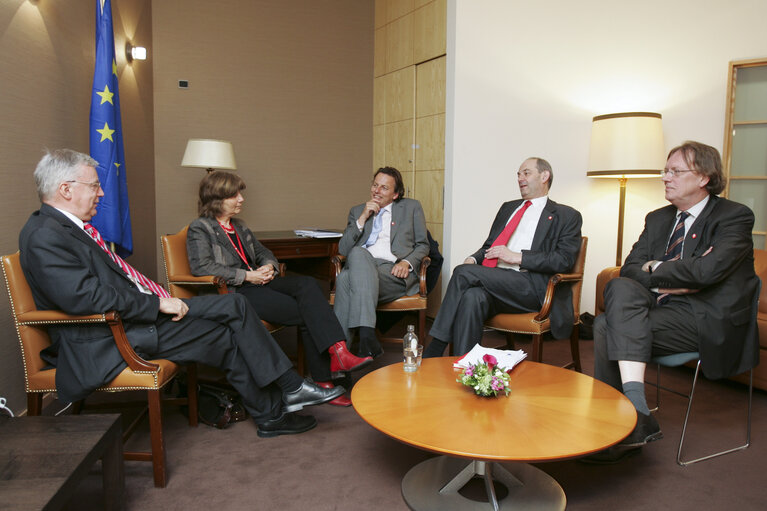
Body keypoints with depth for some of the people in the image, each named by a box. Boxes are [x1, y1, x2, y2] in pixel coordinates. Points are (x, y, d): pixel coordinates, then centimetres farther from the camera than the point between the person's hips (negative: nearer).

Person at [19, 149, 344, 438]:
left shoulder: (70, 226, 15)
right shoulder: (43, 237, -16)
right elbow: (85, 296, -27)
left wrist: (163, 300, 5)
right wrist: (157, 304, -21)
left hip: (140, 313, 10)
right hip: (109, 339, -10)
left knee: (234, 305, -1)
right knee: (225, 337, -9)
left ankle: (289, 389, 3)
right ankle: (271, 414, 10)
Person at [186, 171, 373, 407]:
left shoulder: (239, 226, 26)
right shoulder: (199, 229, 2)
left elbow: (262, 251, 29)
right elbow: (201, 267, -14)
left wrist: (268, 266, 3)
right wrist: (246, 275, -16)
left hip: (257, 282, 7)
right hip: (233, 294, -7)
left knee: (307, 284, -25)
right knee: (308, 312, -24)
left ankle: (338, 351, -34)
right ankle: (322, 380, -22)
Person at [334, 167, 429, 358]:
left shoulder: (411, 207, 19)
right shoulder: (357, 211, 24)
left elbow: (422, 245, 15)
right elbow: (343, 250, 13)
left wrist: (407, 262, -6)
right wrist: (363, 218, 5)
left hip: (394, 272, -2)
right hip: (361, 268, 2)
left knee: (345, 279, -32)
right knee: (358, 252, -36)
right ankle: (367, 334, -43)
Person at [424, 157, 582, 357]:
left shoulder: (566, 216, 10)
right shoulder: (508, 207, 28)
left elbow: (564, 259, -4)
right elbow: (489, 245, 26)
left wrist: (517, 257, -11)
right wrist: (473, 259, 2)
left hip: (532, 288, -4)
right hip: (496, 281, 4)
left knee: (463, 272, -25)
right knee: (472, 296, -33)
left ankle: (435, 348, -19)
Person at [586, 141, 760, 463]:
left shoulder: (735, 217, -1)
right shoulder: (658, 219, 19)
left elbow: (706, 271, -19)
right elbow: (630, 267, 8)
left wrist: (655, 268, -4)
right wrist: (673, 278, -10)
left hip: (706, 319, -6)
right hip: (662, 307, 6)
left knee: (609, 326, -26)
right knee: (620, 287, -26)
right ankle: (635, 411, -29)